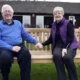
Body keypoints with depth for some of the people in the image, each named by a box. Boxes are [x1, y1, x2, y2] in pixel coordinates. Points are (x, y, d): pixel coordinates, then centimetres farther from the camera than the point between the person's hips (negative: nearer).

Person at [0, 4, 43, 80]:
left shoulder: (18, 23, 22)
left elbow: (26, 35, 22)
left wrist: (36, 42, 6)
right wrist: (11, 47, -20)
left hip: (19, 46, 3)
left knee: (26, 53, -32)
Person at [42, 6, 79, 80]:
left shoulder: (68, 23, 2)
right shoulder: (54, 25, 16)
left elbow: (71, 38, -8)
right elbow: (51, 39, 19)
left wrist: (65, 48, -23)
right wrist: (42, 44, 4)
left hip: (69, 46, -3)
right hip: (58, 46, 3)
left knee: (67, 57, -36)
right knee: (56, 55, -34)